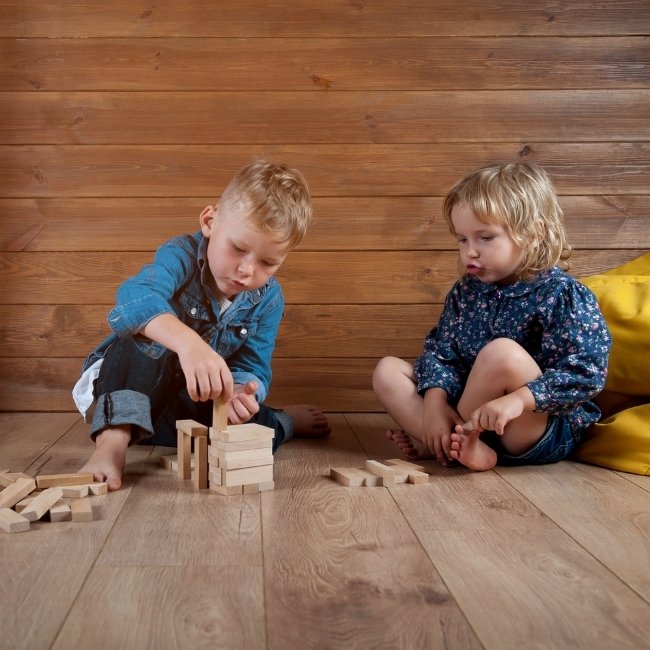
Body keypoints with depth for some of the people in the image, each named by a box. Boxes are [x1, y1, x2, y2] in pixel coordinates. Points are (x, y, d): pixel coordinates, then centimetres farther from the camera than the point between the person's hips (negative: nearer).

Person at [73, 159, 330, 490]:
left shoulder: (268, 299, -10)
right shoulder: (182, 255, -24)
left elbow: (252, 367, -13)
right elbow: (137, 297, -46)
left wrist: (241, 390, -40)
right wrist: (188, 343, -66)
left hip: (198, 402, 4)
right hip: (134, 388, -3)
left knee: (252, 421, -24)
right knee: (143, 340, -34)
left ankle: (284, 422, 10)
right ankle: (113, 441, -42)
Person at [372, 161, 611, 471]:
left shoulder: (563, 294, -13)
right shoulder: (465, 291, 7)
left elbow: (586, 372, -22)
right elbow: (440, 350, 3)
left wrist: (518, 400, -34)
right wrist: (435, 399, -18)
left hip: (544, 431, -6)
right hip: (470, 416, 6)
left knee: (502, 353, -34)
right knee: (388, 370, -2)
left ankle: (440, 444, -12)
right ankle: (461, 443, -21)